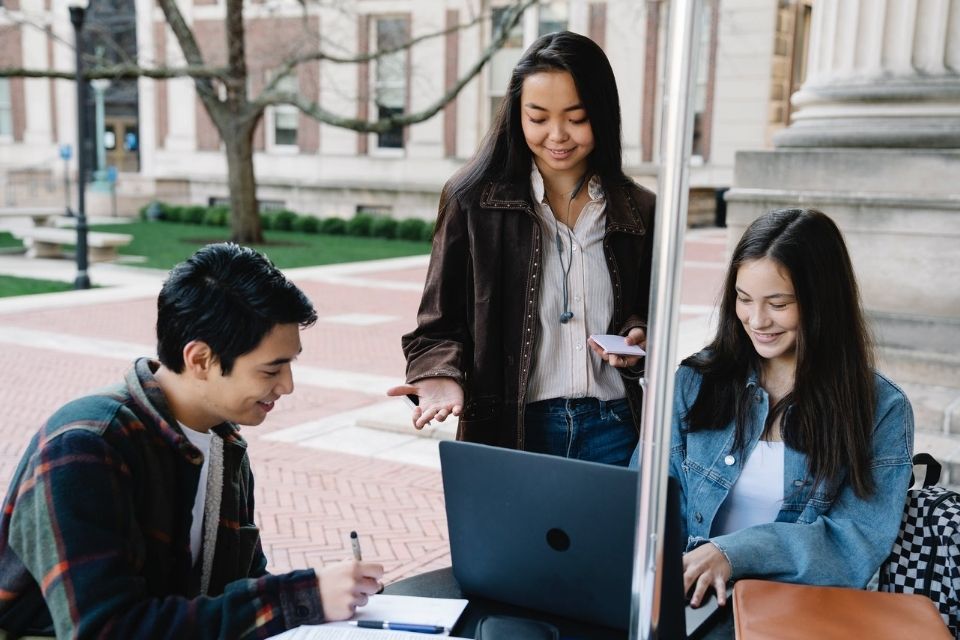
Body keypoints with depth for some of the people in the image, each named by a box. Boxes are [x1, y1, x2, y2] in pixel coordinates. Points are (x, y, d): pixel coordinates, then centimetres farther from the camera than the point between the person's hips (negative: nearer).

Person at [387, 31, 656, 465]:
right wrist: (442, 376, -22)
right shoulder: (473, 201, -5)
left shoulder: (639, 212, 3)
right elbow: (440, 325, -3)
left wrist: (637, 341, -9)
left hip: (612, 431, 2)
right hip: (509, 430, -2)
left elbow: (649, 318, 13)